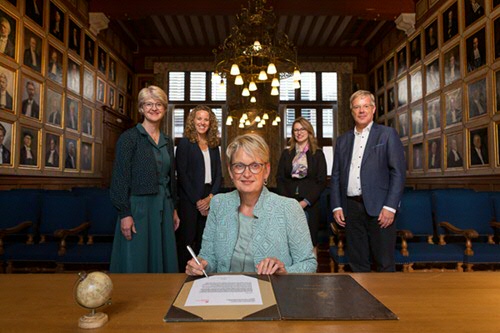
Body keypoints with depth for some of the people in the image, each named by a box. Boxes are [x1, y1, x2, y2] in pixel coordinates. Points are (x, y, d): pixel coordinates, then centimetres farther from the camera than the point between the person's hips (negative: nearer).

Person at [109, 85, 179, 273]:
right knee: (135, 265, 4)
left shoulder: (167, 142, 12)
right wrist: (125, 214, -15)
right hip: (138, 208, -6)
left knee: (163, 261, 13)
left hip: (163, 209, 6)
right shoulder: (129, 137, -6)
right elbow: (120, 178, -10)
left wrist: (173, 209, 16)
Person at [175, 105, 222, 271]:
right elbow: (181, 174, -8)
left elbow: (218, 174, 11)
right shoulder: (185, 143, -1)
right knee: (187, 239, 0)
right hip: (189, 200, -4)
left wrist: (211, 197, -5)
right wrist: (197, 201, -10)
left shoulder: (213, 145, 13)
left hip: (209, 199, 4)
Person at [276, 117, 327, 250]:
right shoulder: (286, 153, 11)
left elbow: (322, 181, 0)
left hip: (310, 205, -1)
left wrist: (306, 201, -10)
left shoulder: (317, 154, 5)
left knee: (310, 240, 0)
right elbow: (280, 179, 7)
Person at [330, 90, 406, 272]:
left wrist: (390, 207, -12)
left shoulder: (387, 134, 3)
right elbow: (336, 176, 14)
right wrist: (336, 206, 5)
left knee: (385, 263, 3)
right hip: (351, 208, 4)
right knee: (357, 263, 11)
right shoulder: (342, 140, 15)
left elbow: (398, 172, -4)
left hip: (379, 208, -3)